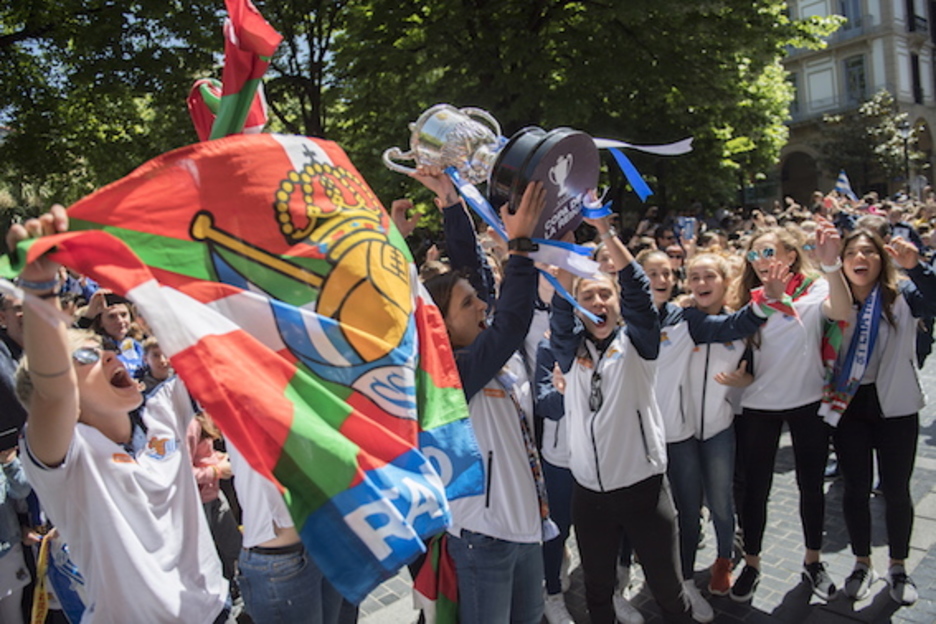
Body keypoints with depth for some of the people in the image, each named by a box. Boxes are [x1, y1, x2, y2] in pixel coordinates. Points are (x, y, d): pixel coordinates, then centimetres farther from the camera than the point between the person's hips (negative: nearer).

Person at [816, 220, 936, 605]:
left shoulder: (902, 296, -4)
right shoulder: (835, 301, -3)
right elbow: (839, 312, -27)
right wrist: (829, 264, -44)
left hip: (895, 407, -1)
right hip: (848, 405, 1)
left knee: (896, 490, 10)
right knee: (855, 489, 11)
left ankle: (898, 567, 31)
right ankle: (862, 564, 30)